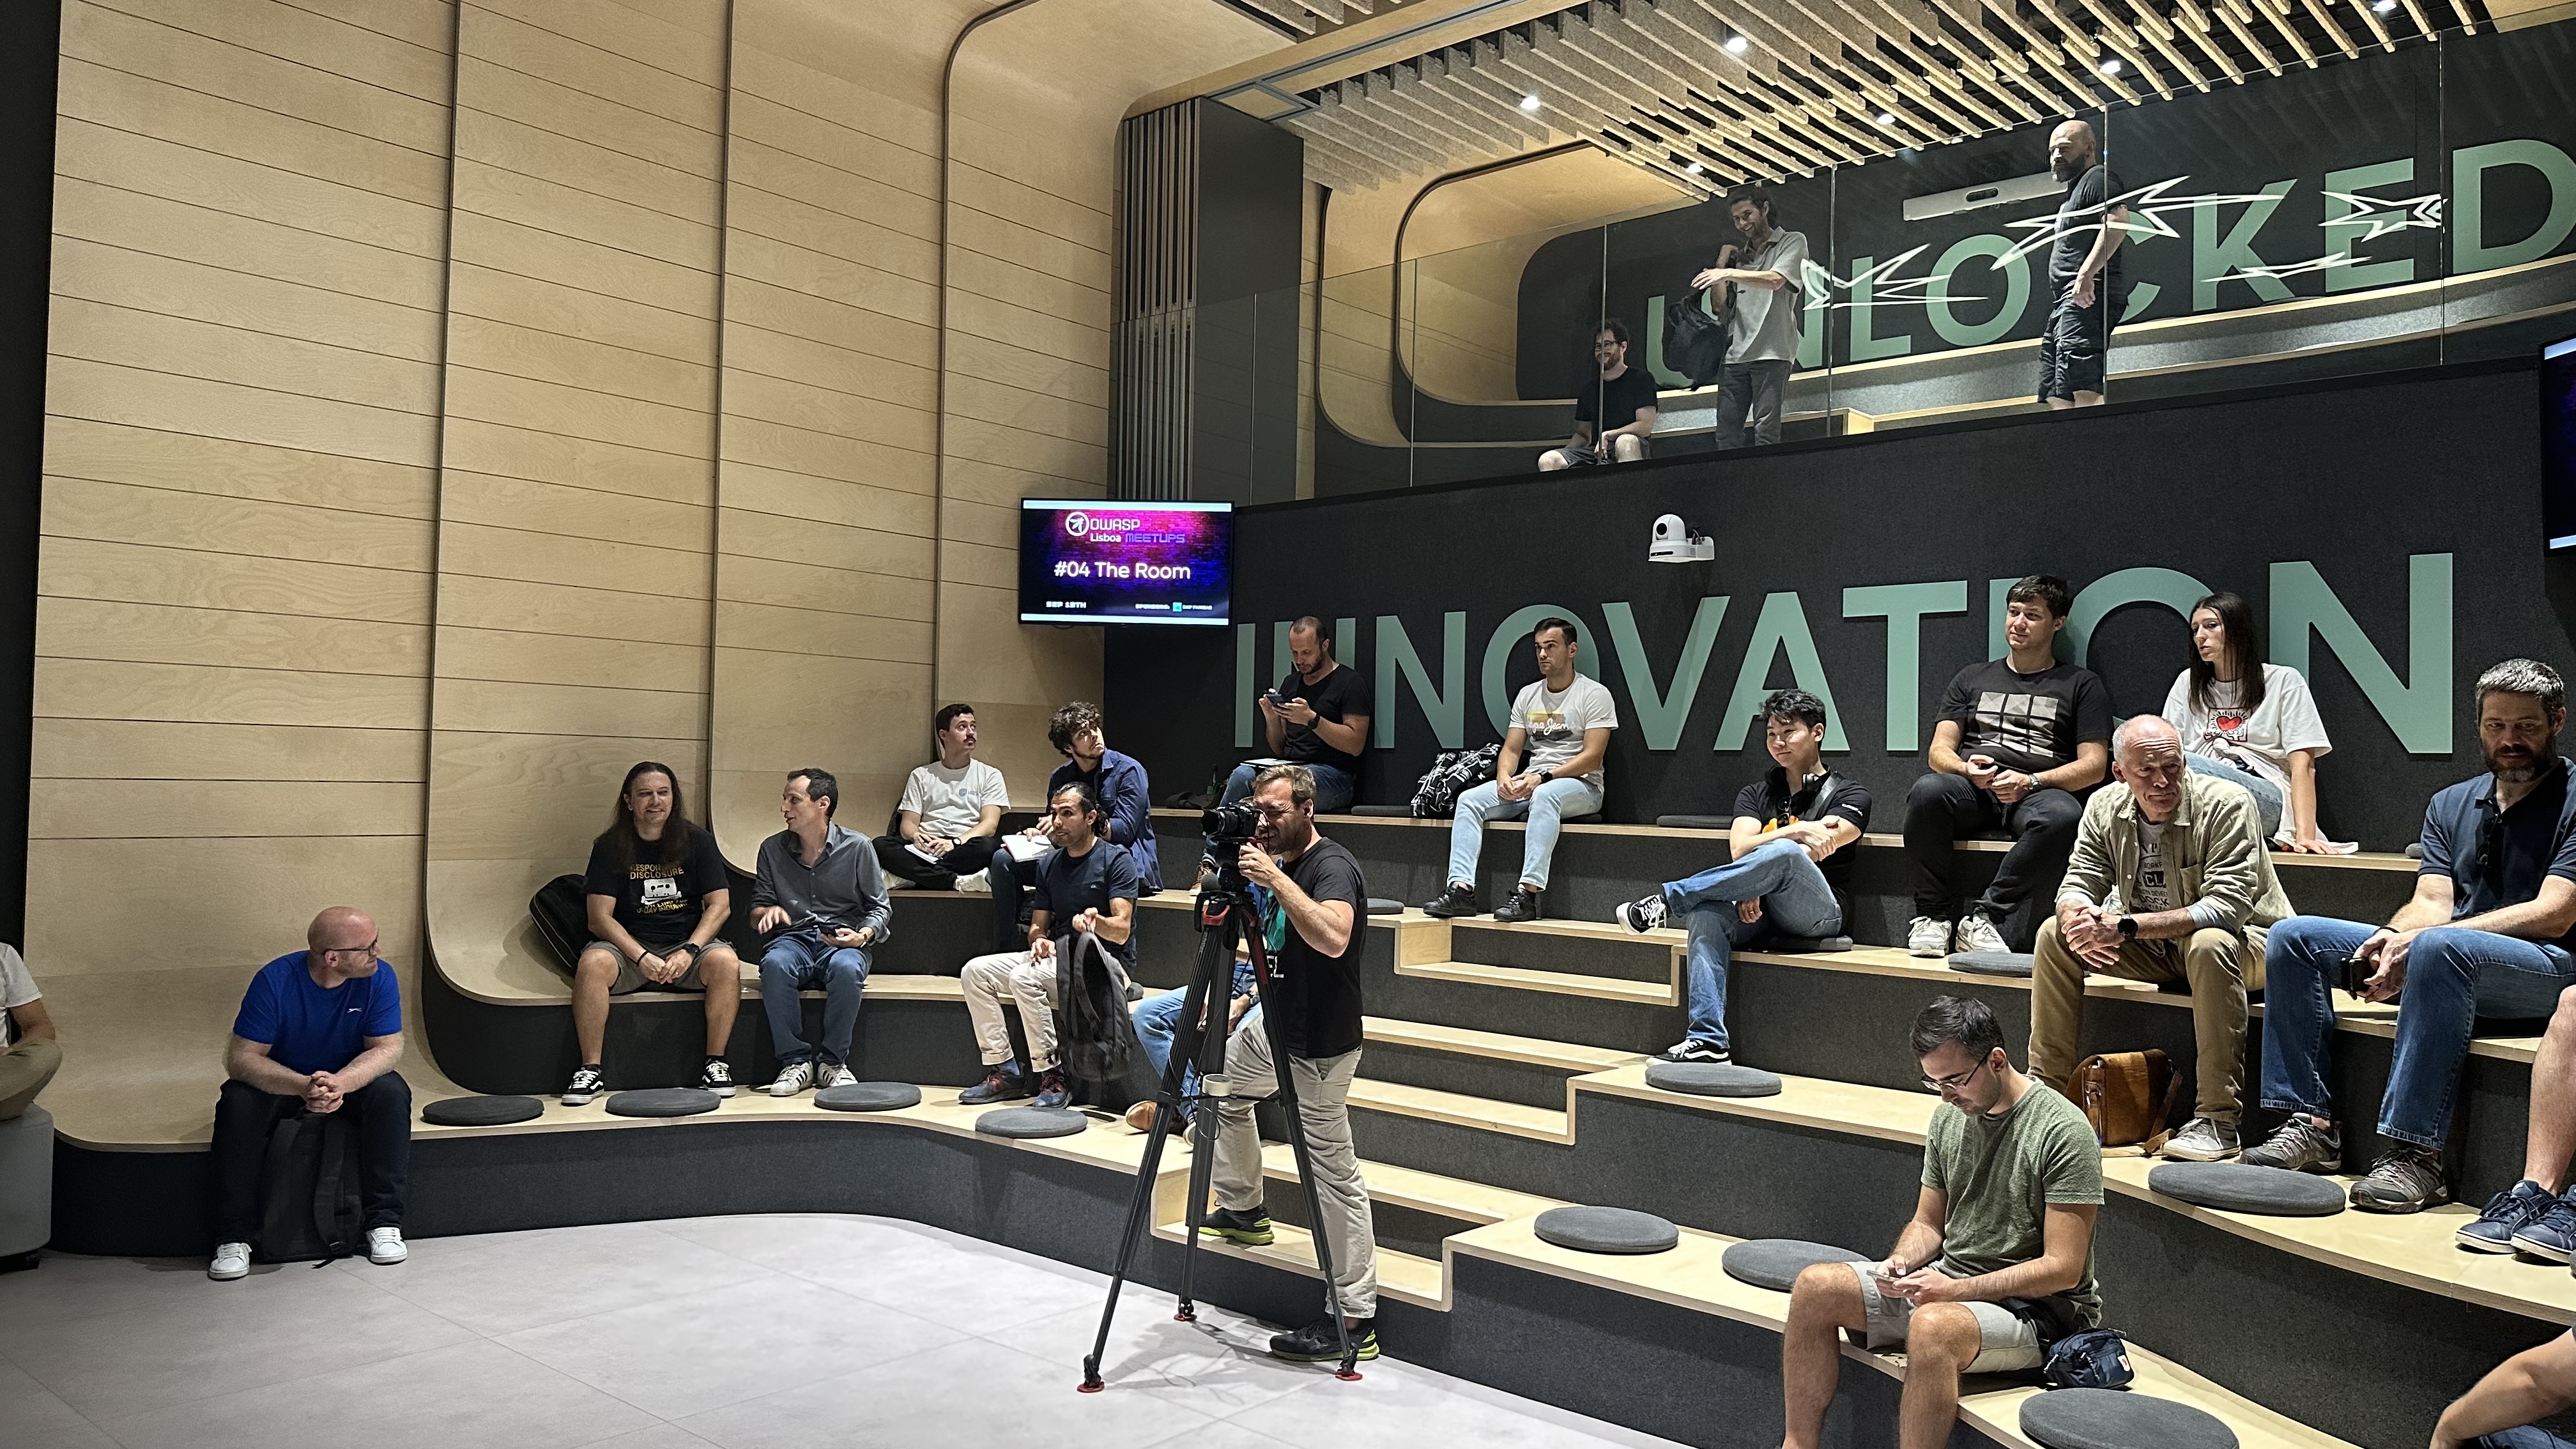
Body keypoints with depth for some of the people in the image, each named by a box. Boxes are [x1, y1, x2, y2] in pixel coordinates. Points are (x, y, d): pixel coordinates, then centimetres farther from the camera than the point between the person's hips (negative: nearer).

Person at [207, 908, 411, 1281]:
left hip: (352, 1080, 1)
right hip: (281, 1081, -1)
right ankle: (235, 1237, -21)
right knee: (237, 1102, -30)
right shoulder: (275, 980, -24)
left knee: (391, 1092, -29)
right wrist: (304, 1087, -44)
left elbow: (387, 1048, -18)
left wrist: (339, 1083, -39)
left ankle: (384, 1221, -22)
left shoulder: (379, 978, -19)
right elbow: (241, 1058, -26)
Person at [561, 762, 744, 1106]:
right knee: (592, 963, -32)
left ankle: (716, 1063, -16)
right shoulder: (610, 846, 1)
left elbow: (720, 905, -1)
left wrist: (689, 951, -17)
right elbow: (600, 917, -6)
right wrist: (642, 958, -21)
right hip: (629, 946, 0)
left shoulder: (697, 841, 3)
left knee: (726, 961, -30)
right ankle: (590, 1068, -20)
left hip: (687, 944, 1)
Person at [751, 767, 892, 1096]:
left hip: (843, 941, -2)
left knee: (846, 968, -38)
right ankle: (795, 1061, -23)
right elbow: (756, 912, 15)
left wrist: (863, 935, -14)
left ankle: (832, 1062, -19)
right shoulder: (773, 849, 9)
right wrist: (769, 911, -9)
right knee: (774, 964, -35)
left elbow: (880, 908, 6)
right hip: (794, 938, 2)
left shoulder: (857, 847, 2)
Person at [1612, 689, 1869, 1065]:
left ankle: (1668, 900, -26)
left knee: (1783, 854, -37)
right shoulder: (1756, 794, 21)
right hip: (1757, 910, 4)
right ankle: (1708, 1041, -39)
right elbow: (1741, 851, 0)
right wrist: (1798, 830, -16)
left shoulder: (1849, 795, 10)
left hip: (1819, 913, -3)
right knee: (1707, 913, -32)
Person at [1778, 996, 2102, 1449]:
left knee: (1932, 1326, -38)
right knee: (1816, 1287, -10)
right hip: (1949, 1280, 8)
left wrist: (1957, 1289, -22)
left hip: (2037, 1308, -7)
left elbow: (2064, 1269, -17)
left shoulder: (2062, 1131, -16)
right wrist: (1901, 1263, -7)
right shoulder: (1950, 1115, 6)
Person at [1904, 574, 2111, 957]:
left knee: (2062, 816, -39)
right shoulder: (1973, 678, 24)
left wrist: (2031, 781, -12)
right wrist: (1966, 768, -10)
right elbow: (1938, 750, 15)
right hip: (1972, 788, 2)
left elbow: (2094, 766, 5)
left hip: (2038, 793, -1)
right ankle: (1933, 913, -21)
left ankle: (1985, 915, -29)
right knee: (1927, 791, -35)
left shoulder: (2082, 685, 16)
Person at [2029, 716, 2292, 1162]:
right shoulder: (2106, 808, -4)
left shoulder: (2227, 804, -22)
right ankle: (2045, 1089, -2)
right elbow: (2080, 882, -3)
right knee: (2055, 933, -10)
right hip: (2159, 947, 6)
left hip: (2248, 941, -5)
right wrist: (2077, 917, -30)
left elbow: (2229, 905, -30)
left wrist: (2126, 927, -37)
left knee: (2209, 944, -38)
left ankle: (2218, 1120, -32)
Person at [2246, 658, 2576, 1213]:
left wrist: (2418, 938, -24)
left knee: (2438, 946, -39)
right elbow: (2431, 902, 6)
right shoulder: (2451, 804, 16)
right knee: (2294, 937, -7)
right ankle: (2312, 1125, -13)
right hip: (2451, 959, 7)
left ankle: (2415, 1153, -39)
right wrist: (2390, 938, -19)